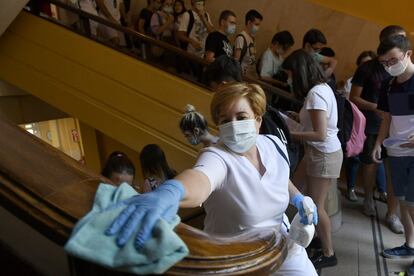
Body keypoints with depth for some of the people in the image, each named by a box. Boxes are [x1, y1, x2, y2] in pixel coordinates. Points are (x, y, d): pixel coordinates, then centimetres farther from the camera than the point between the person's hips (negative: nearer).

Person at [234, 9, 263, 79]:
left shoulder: (252, 38, 14)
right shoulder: (241, 38, -11)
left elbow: (253, 58, 13)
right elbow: (236, 60, -14)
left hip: (253, 75, 8)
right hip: (244, 76, -8)